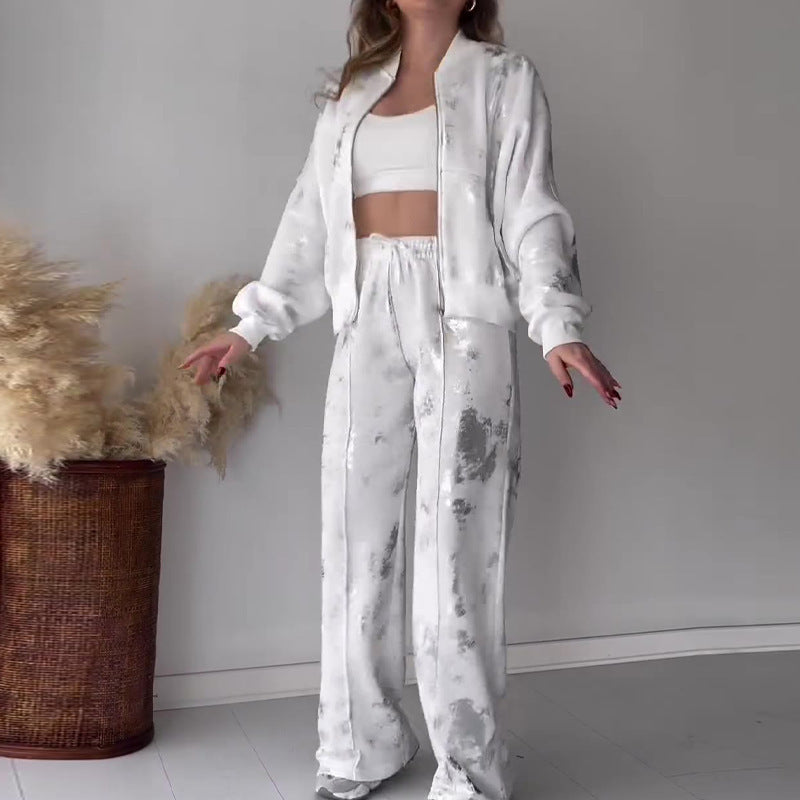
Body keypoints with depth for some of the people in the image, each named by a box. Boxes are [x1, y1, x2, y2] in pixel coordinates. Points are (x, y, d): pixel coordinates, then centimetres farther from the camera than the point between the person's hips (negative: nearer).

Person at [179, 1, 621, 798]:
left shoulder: (504, 78, 8)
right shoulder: (351, 91, 18)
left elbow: (531, 213, -3)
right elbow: (310, 215, 17)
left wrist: (557, 326, -17)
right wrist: (250, 325, 13)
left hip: (460, 320, -4)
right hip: (368, 323, 4)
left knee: (455, 544, -5)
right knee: (355, 536, 4)